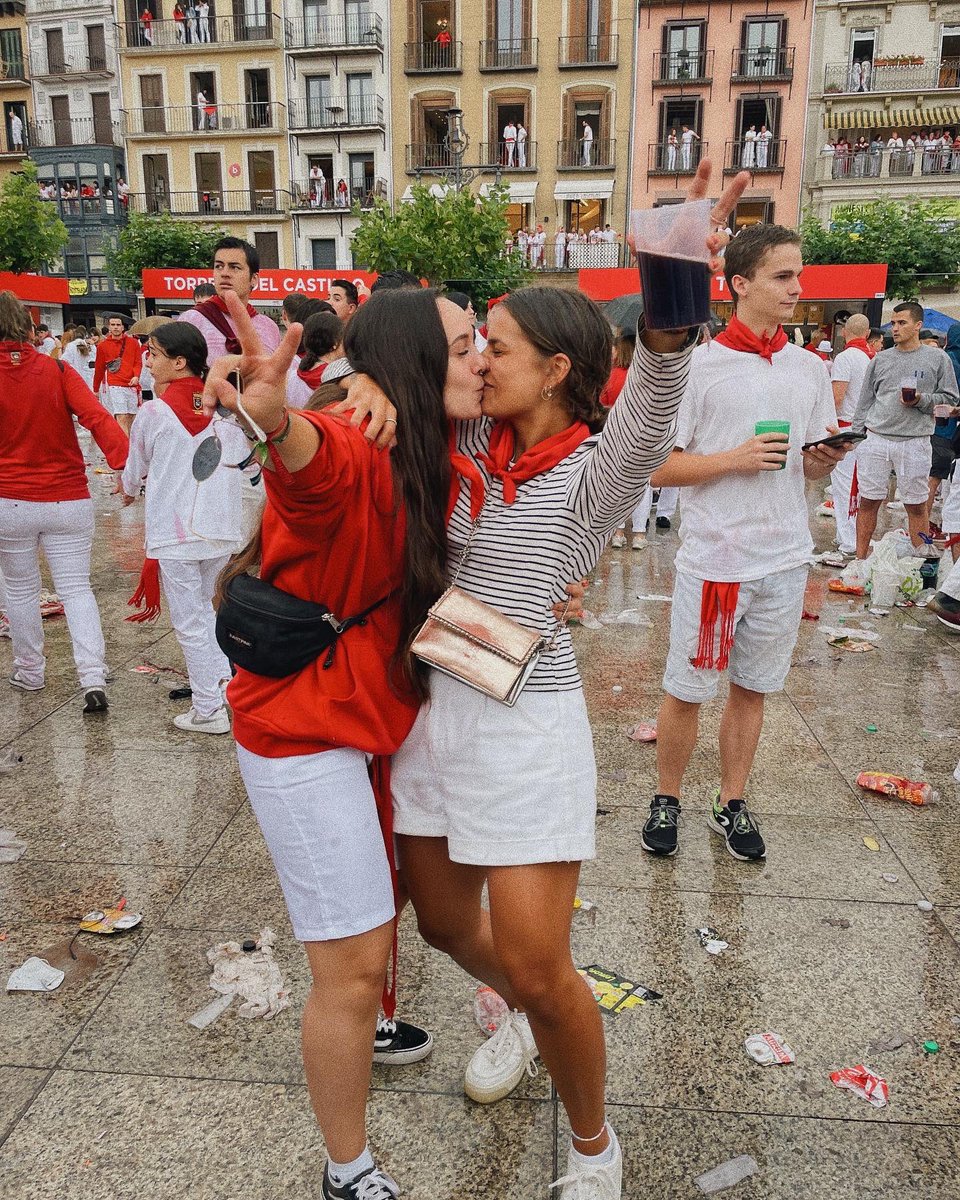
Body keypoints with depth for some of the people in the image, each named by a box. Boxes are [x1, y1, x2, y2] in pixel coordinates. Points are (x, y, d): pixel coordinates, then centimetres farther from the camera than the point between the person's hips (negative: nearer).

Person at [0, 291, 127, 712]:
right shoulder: (57, 370, -4)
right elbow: (97, 417, -18)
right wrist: (125, 463, -26)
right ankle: (93, 679, -7)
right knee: (76, 588, 5)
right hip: (68, 500, 0)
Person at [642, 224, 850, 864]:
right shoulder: (699, 365, -6)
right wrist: (735, 458, -18)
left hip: (785, 556, 4)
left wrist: (824, 459, -7)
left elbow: (812, 465, 16)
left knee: (752, 687, 13)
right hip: (713, 555, -4)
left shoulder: (811, 369, 9)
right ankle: (667, 800, 24)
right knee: (686, 689, 5)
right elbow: (658, 467, -7)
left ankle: (732, 803, 29)